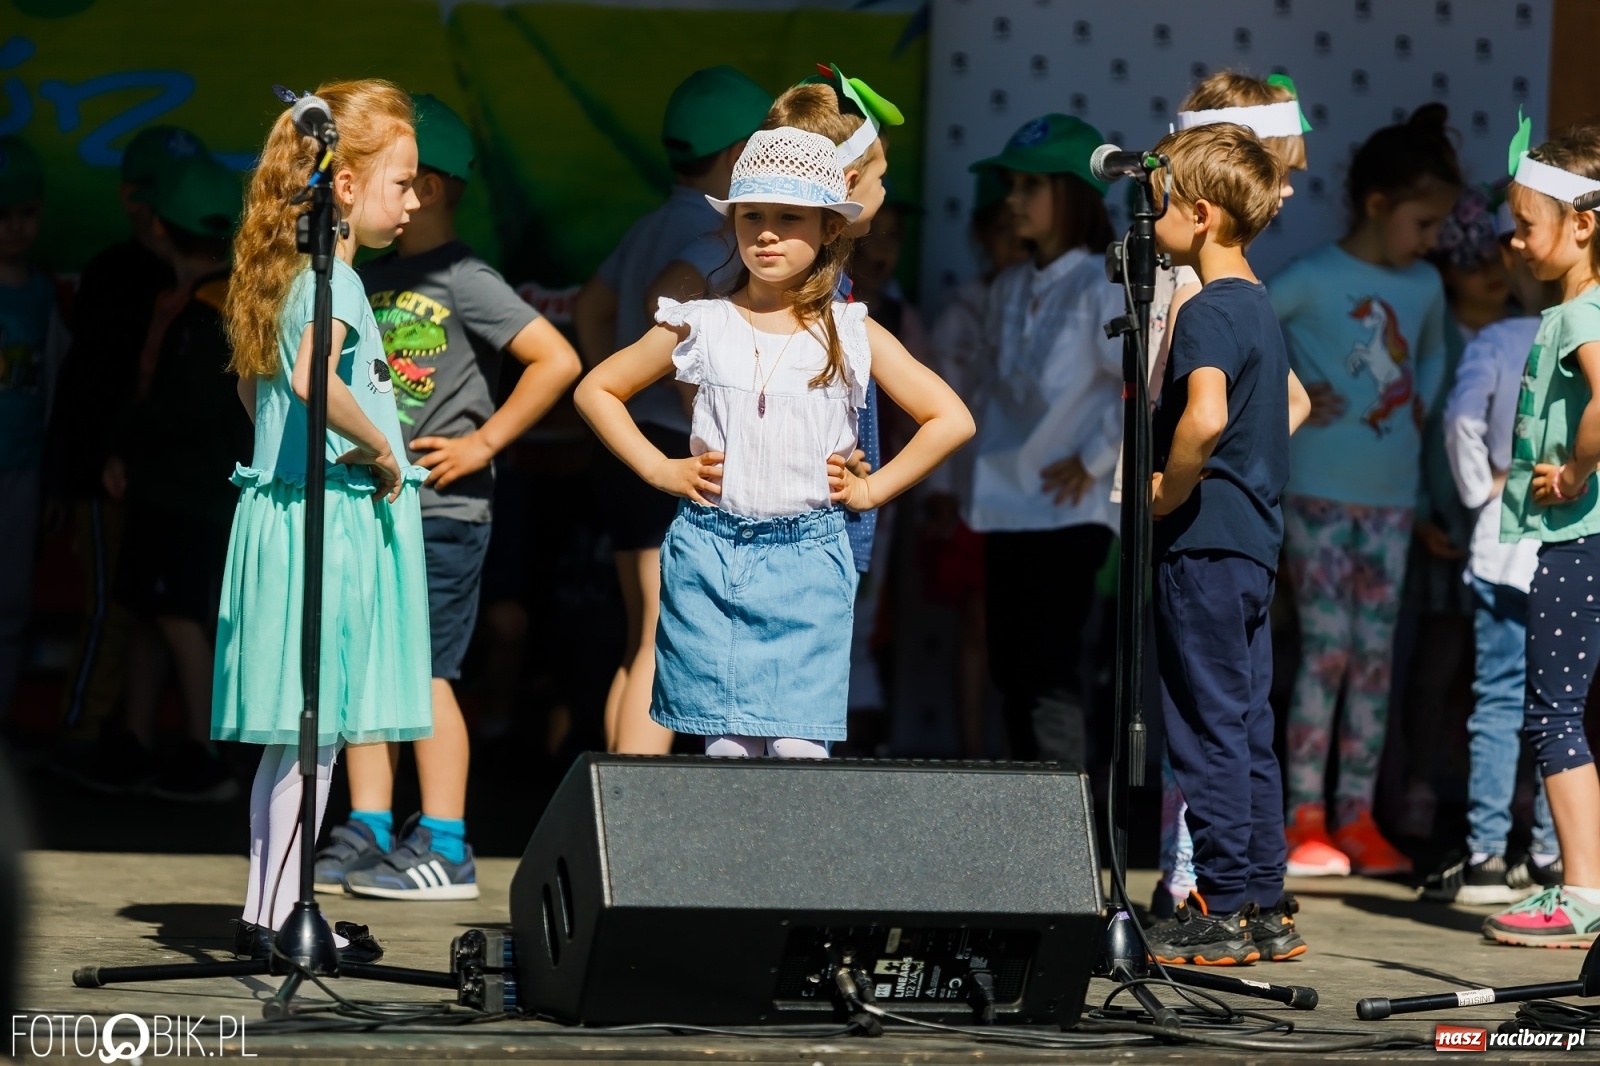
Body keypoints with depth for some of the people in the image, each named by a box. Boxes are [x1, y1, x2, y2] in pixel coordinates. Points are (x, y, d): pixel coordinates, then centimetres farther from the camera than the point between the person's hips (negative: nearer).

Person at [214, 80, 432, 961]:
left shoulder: (284, 273, 13)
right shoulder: (334, 282, -16)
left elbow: (254, 387, 25)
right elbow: (311, 379, -34)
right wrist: (381, 449, -21)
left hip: (287, 504, 9)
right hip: (336, 516, -9)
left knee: (298, 734, 13)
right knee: (314, 729, -3)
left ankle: (268, 908, 17)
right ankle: (277, 915, 1)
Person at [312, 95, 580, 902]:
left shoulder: (464, 282, -9)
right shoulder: (373, 278, 13)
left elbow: (557, 360, -16)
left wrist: (482, 443, -14)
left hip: (441, 511, -7)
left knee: (424, 672, -6)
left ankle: (444, 848, 0)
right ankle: (368, 834, 14)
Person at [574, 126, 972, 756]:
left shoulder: (853, 336, 4)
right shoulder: (700, 327, 5)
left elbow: (951, 420, 6)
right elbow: (596, 390, 15)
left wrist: (872, 489, 2)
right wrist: (658, 469, 7)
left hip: (807, 560, -1)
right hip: (709, 555, 1)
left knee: (800, 744, -9)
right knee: (727, 747, -1)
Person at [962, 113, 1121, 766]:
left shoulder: (1101, 285, -12)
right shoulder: (1009, 289, 12)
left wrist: (1095, 460, -17)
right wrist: (984, 463, 11)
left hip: (1067, 511, -8)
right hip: (1007, 506, 8)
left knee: (1046, 671, -9)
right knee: (1011, 668, 10)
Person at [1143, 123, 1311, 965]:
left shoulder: (1208, 312, -15)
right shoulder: (1258, 306, 13)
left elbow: (1205, 417, -32)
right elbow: (1294, 404, 30)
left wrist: (1167, 493, -18)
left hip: (1204, 544, -9)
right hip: (1255, 538, 9)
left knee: (1209, 727, -4)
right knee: (1248, 728, 12)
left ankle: (1222, 910, -1)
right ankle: (1265, 908, 15)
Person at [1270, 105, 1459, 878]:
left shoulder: (1425, 287, 9)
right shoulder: (1315, 279, -10)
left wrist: (1419, 408, 13)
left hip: (1392, 499, 6)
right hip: (1321, 494, -6)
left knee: (1375, 658, 5)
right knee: (1327, 652, -7)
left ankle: (1357, 820, 11)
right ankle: (1305, 822, -2)